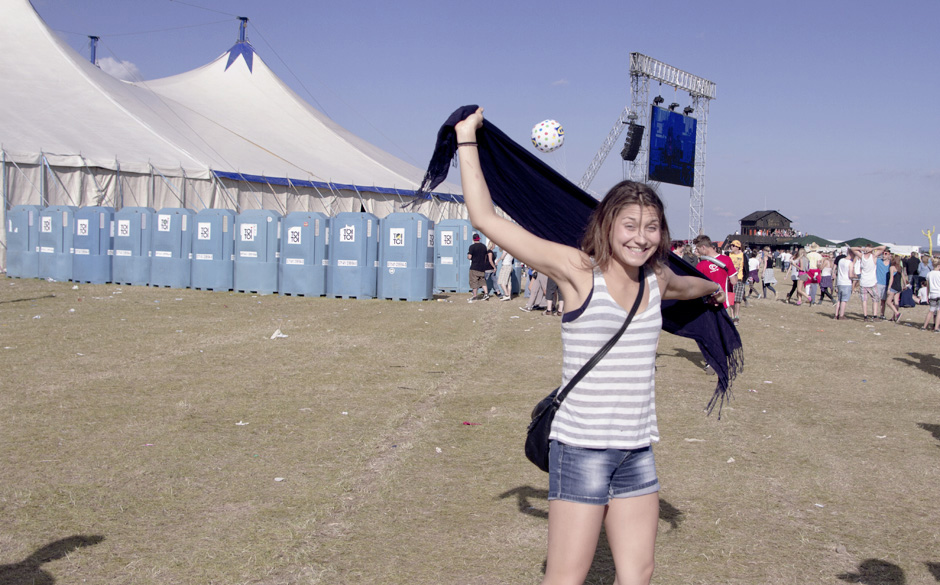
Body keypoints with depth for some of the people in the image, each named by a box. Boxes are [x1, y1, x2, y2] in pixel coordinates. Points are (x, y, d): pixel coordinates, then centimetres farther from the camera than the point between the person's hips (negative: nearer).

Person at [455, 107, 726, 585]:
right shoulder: (577, 271, -10)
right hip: (582, 448, -6)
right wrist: (466, 140, -9)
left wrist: (713, 288, 55)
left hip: (638, 450, 6)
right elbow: (486, 218, -14)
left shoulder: (656, 278, 8)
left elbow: (686, 286, 36)